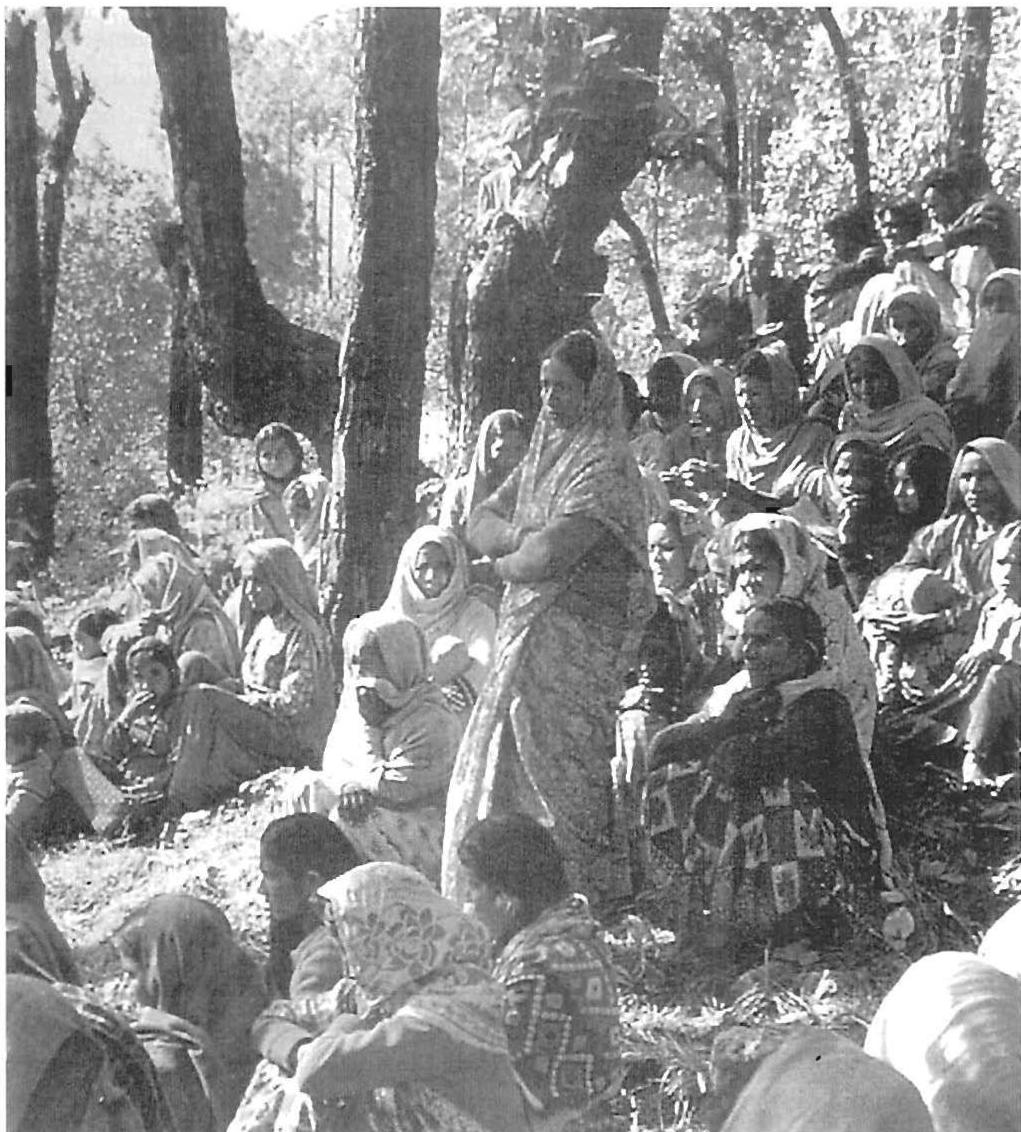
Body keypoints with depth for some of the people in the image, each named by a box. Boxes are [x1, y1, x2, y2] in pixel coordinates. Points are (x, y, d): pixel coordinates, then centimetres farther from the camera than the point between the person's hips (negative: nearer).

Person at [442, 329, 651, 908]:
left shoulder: (605, 468, -15)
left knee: (562, 773, -3)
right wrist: (524, 537, -9)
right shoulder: (547, 452, 14)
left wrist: (506, 561, -1)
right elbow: (481, 522, 13)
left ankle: (595, 897, 8)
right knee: (499, 766, 12)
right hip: (526, 632, 9)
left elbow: (546, 559, -23)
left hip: (576, 639, -9)